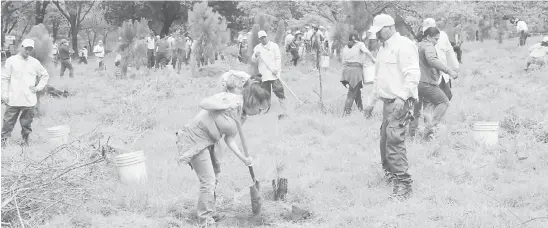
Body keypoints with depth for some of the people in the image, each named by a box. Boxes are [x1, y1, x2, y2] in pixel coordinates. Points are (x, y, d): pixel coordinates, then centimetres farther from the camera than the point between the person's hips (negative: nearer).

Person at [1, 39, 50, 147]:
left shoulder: (35, 62, 7)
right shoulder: (11, 61, 1)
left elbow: (45, 75, 19)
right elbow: (5, 78, 2)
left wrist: (38, 87, 7)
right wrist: (4, 94, -4)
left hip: (29, 100, 2)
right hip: (13, 99, -2)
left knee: (27, 122, 5)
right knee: (9, 121, -1)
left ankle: (25, 140, 17)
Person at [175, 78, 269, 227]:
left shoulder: (241, 115, 6)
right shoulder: (230, 100, -21)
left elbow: (230, 139, 5)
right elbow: (203, 104, -29)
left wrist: (243, 157, -6)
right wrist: (227, 106, -28)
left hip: (208, 142, 10)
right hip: (194, 140, -10)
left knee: (214, 178, 20)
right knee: (208, 181, -6)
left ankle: (209, 213, 36)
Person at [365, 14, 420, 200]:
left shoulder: (403, 45, -11)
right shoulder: (383, 48, 20)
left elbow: (413, 74, -19)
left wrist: (402, 97, -27)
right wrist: (372, 101, 28)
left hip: (400, 102, -10)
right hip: (388, 101, 10)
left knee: (394, 140, -17)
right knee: (385, 139, 13)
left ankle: (403, 183, -17)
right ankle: (389, 172, 30)